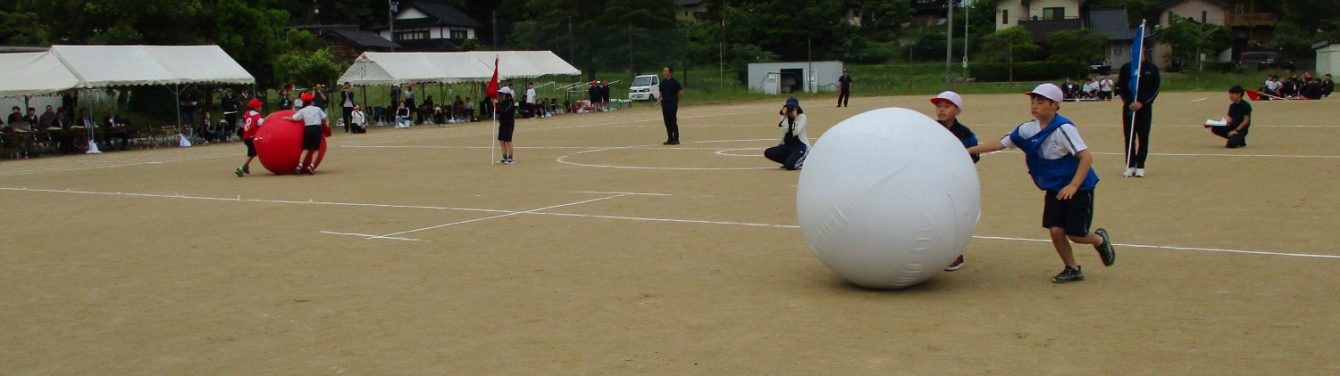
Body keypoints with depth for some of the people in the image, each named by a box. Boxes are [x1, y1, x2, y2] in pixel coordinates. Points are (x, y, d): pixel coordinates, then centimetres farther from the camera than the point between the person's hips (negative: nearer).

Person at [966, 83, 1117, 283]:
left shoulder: (1063, 128, -22)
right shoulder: (1029, 129, -2)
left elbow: (1086, 156, -26)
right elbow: (1000, 144, 3)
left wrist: (1073, 186, -31)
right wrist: (969, 150, -2)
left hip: (1078, 187, -6)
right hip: (1054, 189, 6)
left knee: (1075, 234, -3)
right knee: (1055, 230, -2)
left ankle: (1100, 239, 31)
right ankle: (1072, 269, 18)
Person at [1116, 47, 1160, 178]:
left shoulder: (1152, 68, 0)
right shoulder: (1126, 68, 4)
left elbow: (1154, 90, -1)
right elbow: (1121, 88, 3)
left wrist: (1142, 102, -13)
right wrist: (1129, 102, -12)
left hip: (1145, 107, -1)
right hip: (1129, 107, 1)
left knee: (1143, 137, 0)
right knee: (1129, 136, 1)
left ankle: (1140, 166, 7)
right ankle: (1130, 166, 9)